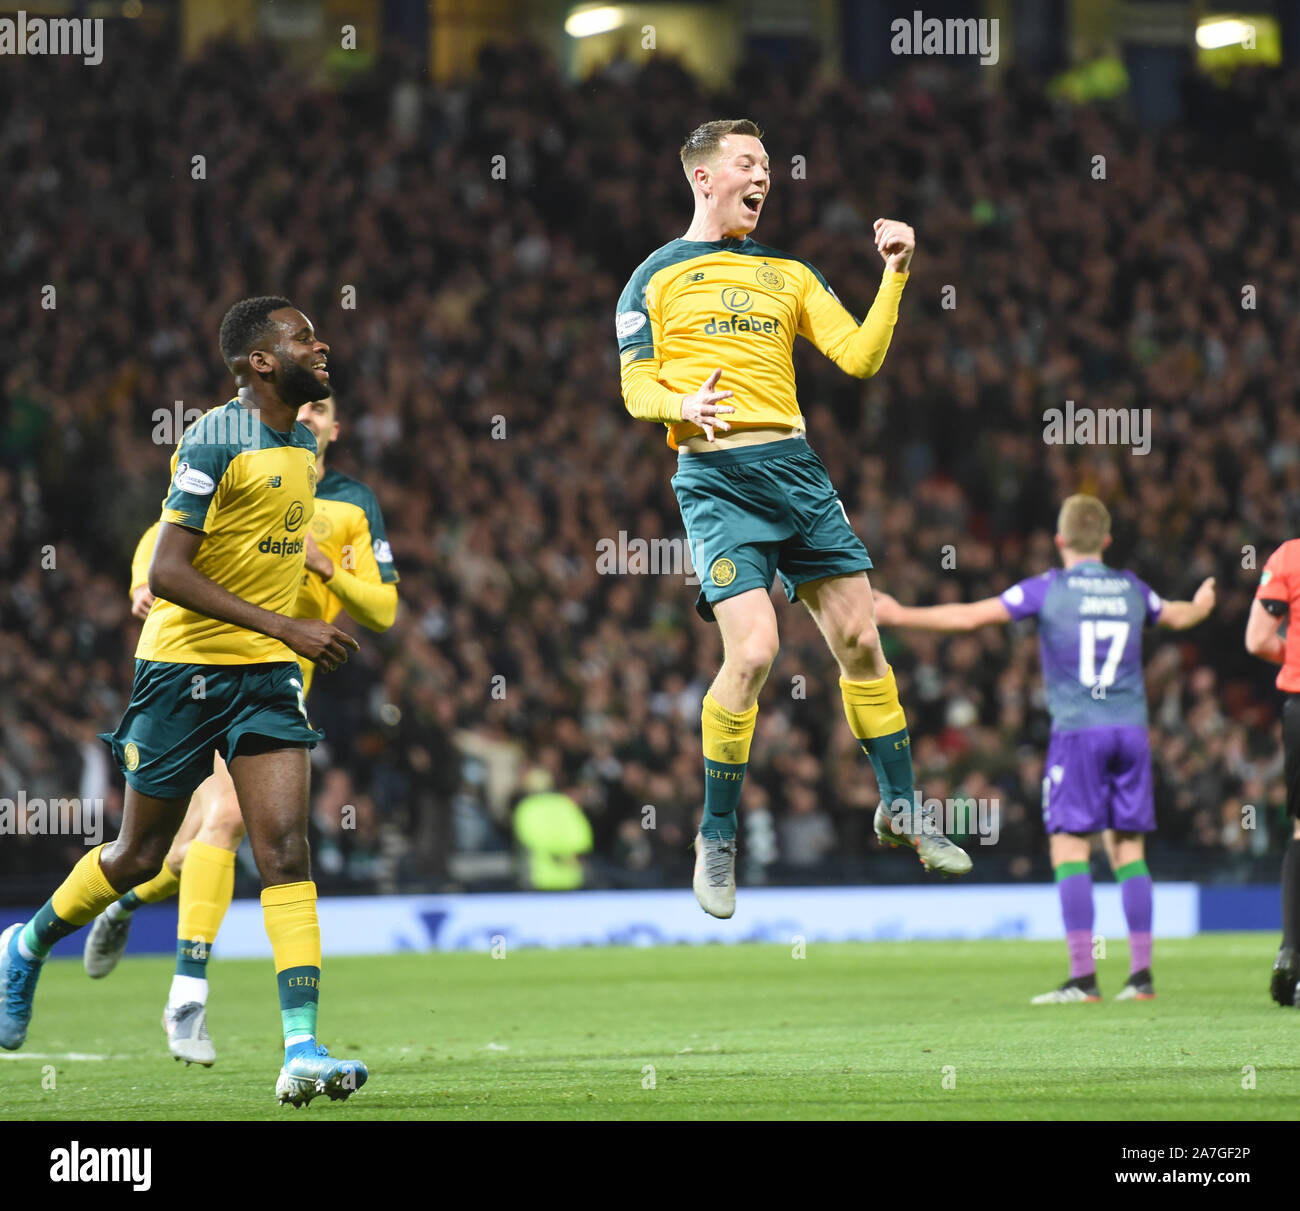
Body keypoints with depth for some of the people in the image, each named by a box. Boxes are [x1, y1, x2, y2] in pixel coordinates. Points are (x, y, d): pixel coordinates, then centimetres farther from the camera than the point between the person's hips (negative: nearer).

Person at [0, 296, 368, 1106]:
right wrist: (286, 628, -26)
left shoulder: (303, 444, 8)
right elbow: (166, 571, -22)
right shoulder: (214, 444, -16)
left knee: (286, 850, -11)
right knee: (140, 857, 9)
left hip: (269, 674, 5)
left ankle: (303, 1053, -19)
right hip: (187, 667, -5)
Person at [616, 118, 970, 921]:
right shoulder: (658, 277, 6)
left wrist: (895, 275, -1)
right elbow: (636, 387, 2)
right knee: (753, 650, -17)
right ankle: (718, 838, -1)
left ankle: (901, 807, 19)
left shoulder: (787, 274, 17)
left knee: (859, 639, 3)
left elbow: (861, 357, 10)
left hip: (795, 465, 5)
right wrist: (684, 404, -19)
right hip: (716, 478, -5)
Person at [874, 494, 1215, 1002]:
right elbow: (1178, 616, 33)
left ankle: (1083, 976, -11)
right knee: (1128, 846, 8)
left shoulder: (1048, 589, -2)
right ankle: (1141, 973, 4)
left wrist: (900, 615, 7)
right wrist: (1201, 604, 57)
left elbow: (969, 616, -3)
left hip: (1077, 731, -4)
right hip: (1131, 730, 4)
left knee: (1070, 847, -4)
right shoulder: (1131, 590, 11)